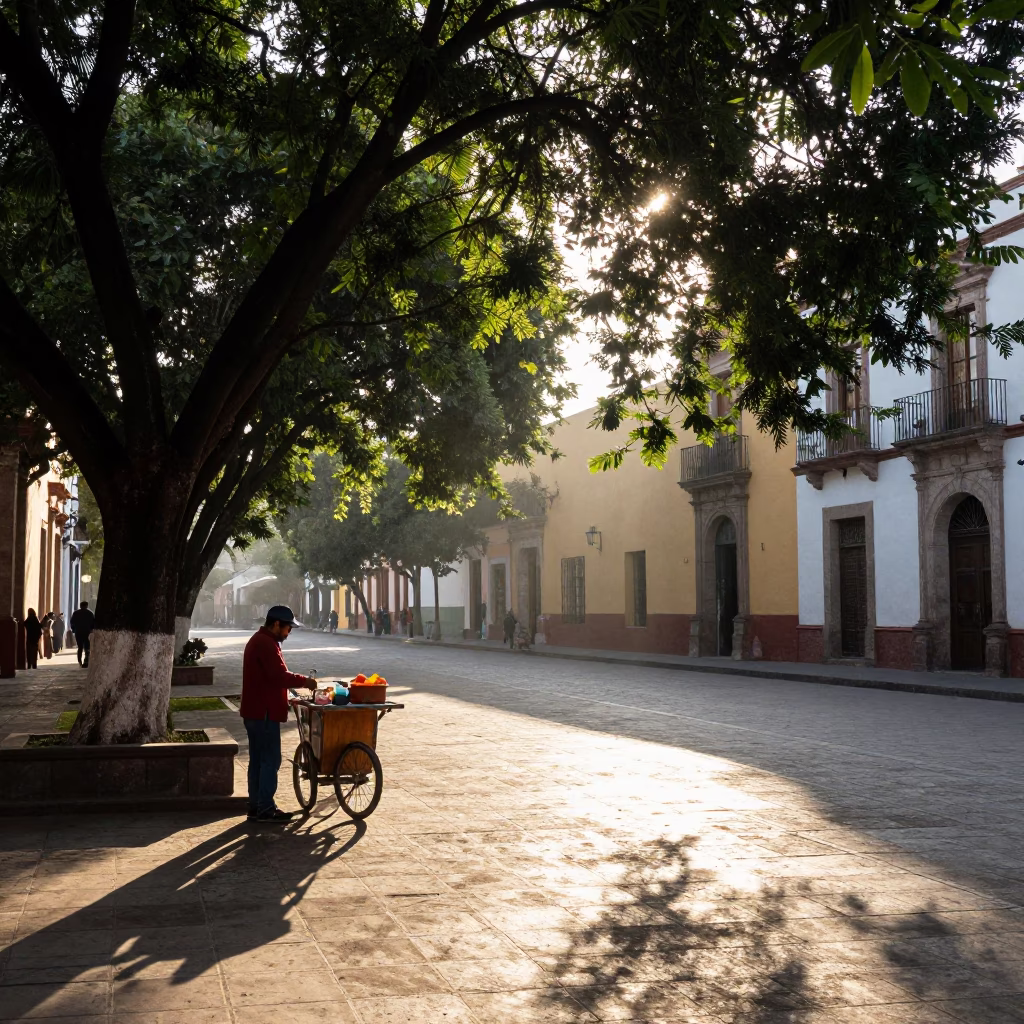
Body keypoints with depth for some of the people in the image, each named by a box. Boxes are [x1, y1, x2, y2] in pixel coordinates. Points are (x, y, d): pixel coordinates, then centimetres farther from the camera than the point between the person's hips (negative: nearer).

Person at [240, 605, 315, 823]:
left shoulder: (259, 640, 17)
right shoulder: (266, 644, -17)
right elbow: (279, 675, -25)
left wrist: (297, 682, 16)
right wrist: (303, 681, -13)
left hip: (254, 711, 11)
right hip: (264, 713, -11)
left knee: (258, 760, 13)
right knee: (270, 760, -6)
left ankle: (255, 806, 18)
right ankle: (266, 809, -3)